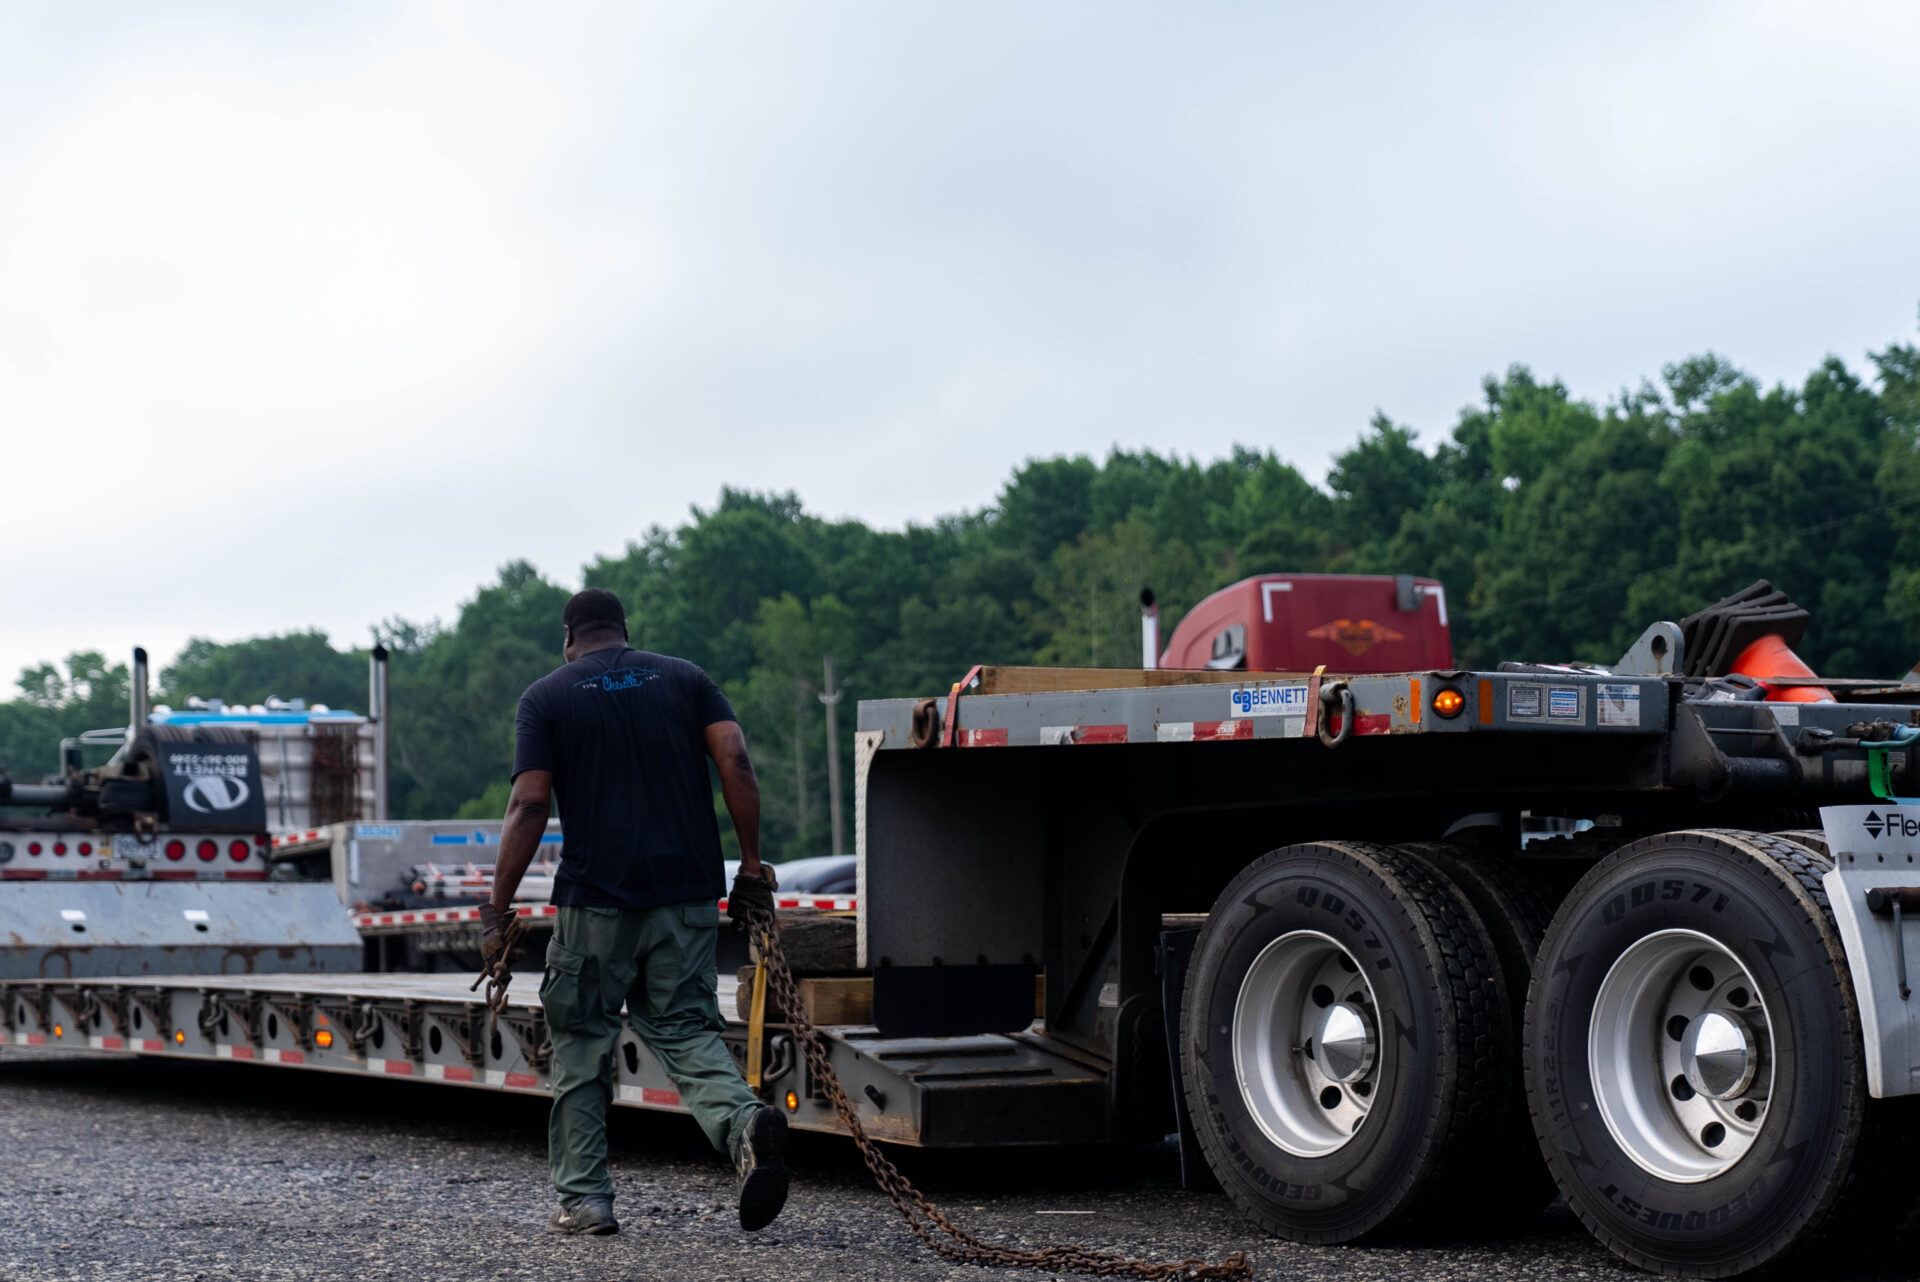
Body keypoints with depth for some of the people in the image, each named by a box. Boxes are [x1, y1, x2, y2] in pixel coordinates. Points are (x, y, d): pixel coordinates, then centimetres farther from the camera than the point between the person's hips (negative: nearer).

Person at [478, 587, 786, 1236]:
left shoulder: (546, 697, 5)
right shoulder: (684, 678, 12)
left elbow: (529, 806, -5)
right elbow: (735, 763, -1)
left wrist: (497, 911, -2)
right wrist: (751, 865, 3)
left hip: (596, 897, -2)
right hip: (688, 891, 2)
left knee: (582, 1044, 11)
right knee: (685, 1028, 9)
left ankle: (583, 1198, 12)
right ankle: (744, 1122, -19)